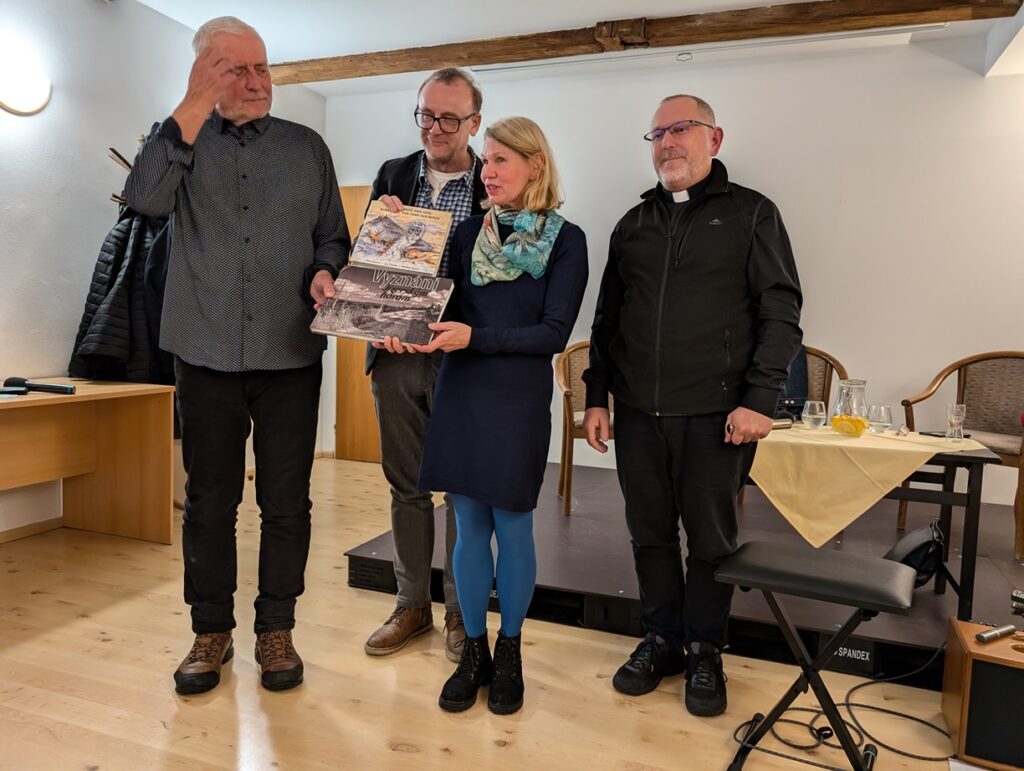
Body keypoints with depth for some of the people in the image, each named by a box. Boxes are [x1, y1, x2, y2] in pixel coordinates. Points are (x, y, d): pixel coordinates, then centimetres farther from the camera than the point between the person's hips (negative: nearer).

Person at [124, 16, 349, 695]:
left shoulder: (307, 147, 11)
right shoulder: (184, 139, 8)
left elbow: (333, 237, 11)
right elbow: (146, 198, -13)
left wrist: (324, 273, -11)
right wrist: (195, 108, -14)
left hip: (291, 354, 1)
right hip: (207, 353, 0)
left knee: (286, 501, 6)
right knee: (209, 500, 7)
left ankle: (276, 629, 22)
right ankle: (212, 631, 24)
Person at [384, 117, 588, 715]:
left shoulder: (565, 239, -2)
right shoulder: (470, 232, 9)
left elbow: (555, 332, -10)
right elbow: (442, 304, 10)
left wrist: (475, 337, -18)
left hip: (519, 399, -3)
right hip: (460, 392, 3)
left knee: (513, 526, 6)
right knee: (470, 525, 9)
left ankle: (509, 652, 25)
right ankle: (474, 650, 25)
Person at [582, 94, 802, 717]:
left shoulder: (751, 214, 3)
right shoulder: (634, 224, 15)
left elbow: (781, 312, -4)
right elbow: (607, 318, 16)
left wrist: (759, 399, -13)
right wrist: (597, 397, 10)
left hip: (714, 415, -4)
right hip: (638, 413, 4)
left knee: (710, 539, 7)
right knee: (650, 534, 12)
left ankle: (705, 653, 26)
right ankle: (662, 641, 30)